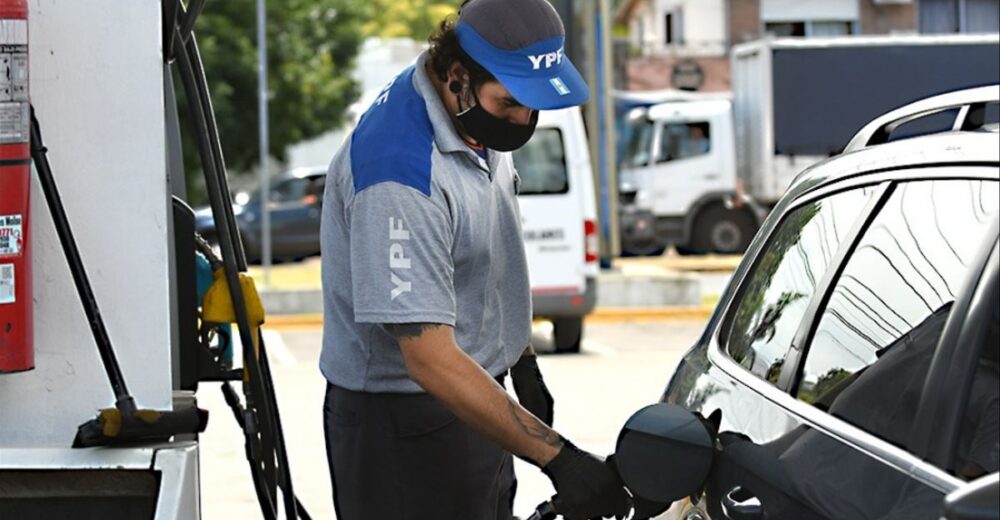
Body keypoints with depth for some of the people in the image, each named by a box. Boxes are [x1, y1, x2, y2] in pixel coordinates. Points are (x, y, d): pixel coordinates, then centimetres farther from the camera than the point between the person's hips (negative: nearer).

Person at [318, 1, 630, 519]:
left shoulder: (480, 116, -1)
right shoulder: (399, 179, -30)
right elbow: (431, 360, -33)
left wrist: (521, 360, 23)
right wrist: (557, 458, -35)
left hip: (476, 402, 9)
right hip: (403, 423, -9)